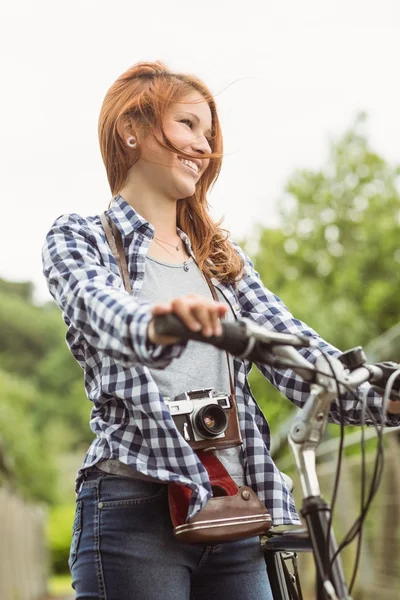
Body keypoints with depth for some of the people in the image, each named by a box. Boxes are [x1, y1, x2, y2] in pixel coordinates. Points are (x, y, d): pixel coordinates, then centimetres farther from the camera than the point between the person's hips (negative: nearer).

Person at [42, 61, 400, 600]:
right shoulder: (79, 239, 4)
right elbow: (100, 310, -20)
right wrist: (158, 325, -44)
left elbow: (294, 351, 5)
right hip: (135, 512, -5)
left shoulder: (223, 258, 20)